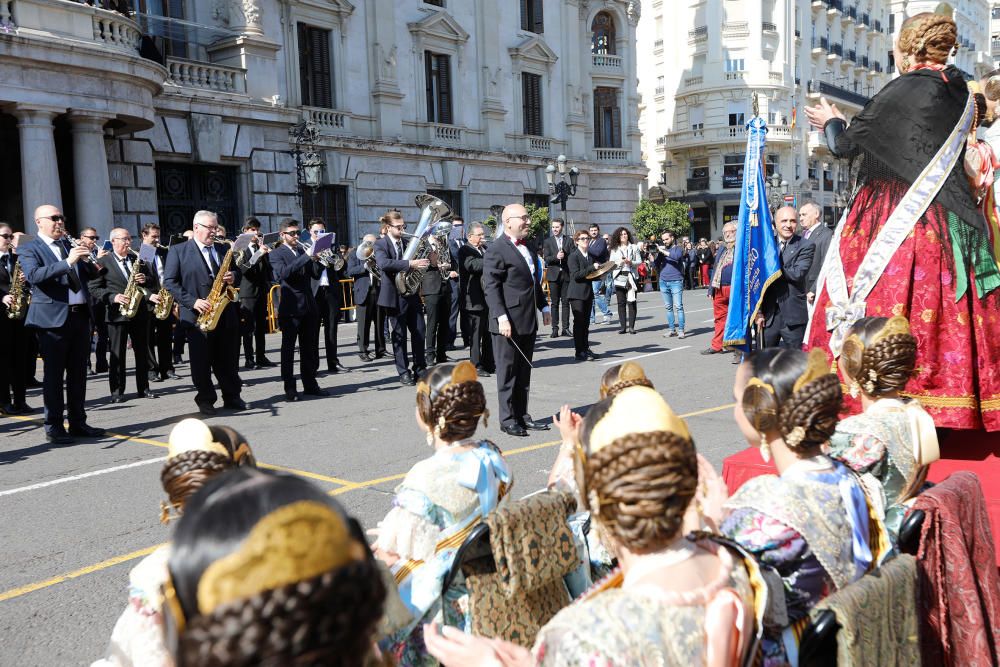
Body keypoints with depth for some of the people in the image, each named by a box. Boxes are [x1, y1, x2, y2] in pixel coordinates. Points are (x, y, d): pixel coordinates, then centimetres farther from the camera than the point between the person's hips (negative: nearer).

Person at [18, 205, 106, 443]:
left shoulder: (70, 246, 18)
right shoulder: (28, 249, -1)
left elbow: (87, 274, 21)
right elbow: (33, 275, -19)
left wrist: (96, 265, -2)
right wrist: (67, 262, -28)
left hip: (80, 316, 6)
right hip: (53, 318, -6)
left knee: (78, 373, 9)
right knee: (54, 374, -1)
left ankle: (78, 422, 17)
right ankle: (53, 427, 4)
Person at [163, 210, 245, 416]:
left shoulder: (224, 249, 13)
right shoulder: (178, 251, 0)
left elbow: (236, 273, 21)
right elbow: (169, 282, -6)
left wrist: (233, 277, -4)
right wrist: (192, 301, -17)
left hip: (225, 314, 4)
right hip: (197, 315, -4)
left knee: (228, 360, 9)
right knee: (201, 361, 1)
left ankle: (232, 397, 20)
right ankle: (205, 400, 13)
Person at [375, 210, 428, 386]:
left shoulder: (408, 241, 10)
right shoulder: (380, 244, -7)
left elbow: (417, 260, 19)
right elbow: (384, 264, -27)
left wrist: (422, 262, -5)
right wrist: (410, 264, -35)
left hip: (412, 294, 5)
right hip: (395, 296, -5)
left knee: (419, 332, 5)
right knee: (399, 335, 2)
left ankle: (420, 369, 17)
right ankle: (404, 372, 11)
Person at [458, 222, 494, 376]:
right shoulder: (465, 250, -6)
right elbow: (472, 265, -26)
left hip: (489, 298, 8)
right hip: (475, 299, -7)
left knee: (489, 333, 11)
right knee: (476, 334, -2)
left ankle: (489, 364, 20)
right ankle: (476, 366, 4)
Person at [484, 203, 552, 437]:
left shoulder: (528, 248, 16)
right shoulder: (496, 250, -11)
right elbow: (492, 287, -16)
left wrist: (544, 307, 19)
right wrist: (501, 317, -23)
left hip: (528, 322, 8)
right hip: (509, 322, -8)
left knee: (524, 371, 13)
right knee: (508, 372, 0)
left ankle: (522, 416, 22)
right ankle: (508, 419, 8)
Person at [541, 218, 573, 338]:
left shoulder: (569, 240, 8)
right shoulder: (548, 241, 7)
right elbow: (546, 258, -3)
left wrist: (564, 256, -13)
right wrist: (556, 257, -19)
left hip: (566, 274, 1)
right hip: (553, 275, 0)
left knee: (565, 302, 2)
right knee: (554, 303, 1)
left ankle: (566, 328, 6)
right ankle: (555, 328, 3)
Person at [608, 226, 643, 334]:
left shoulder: (634, 247, 8)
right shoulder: (614, 249, 10)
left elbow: (639, 261, 5)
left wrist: (631, 262, -13)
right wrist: (620, 263, -12)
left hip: (632, 277, -1)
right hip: (619, 277, 1)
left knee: (631, 302, -3)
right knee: (621, 303, 0)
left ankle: (631, 326, 0)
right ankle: (622, 326, 4)